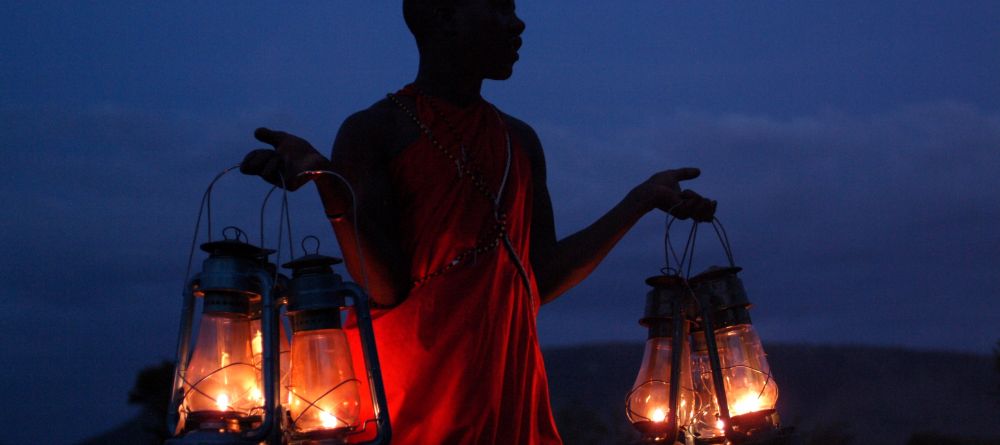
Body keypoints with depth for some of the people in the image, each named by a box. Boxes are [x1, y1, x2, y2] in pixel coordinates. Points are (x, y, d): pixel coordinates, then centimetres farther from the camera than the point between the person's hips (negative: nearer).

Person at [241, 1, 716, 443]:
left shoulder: (519, 140, 14)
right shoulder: (373, 131, -4)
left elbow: (540, 281, 9)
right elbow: (384, 288, -12)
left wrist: (642, 199, 10)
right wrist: (328, 183, -26)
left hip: (509, 392, 5)